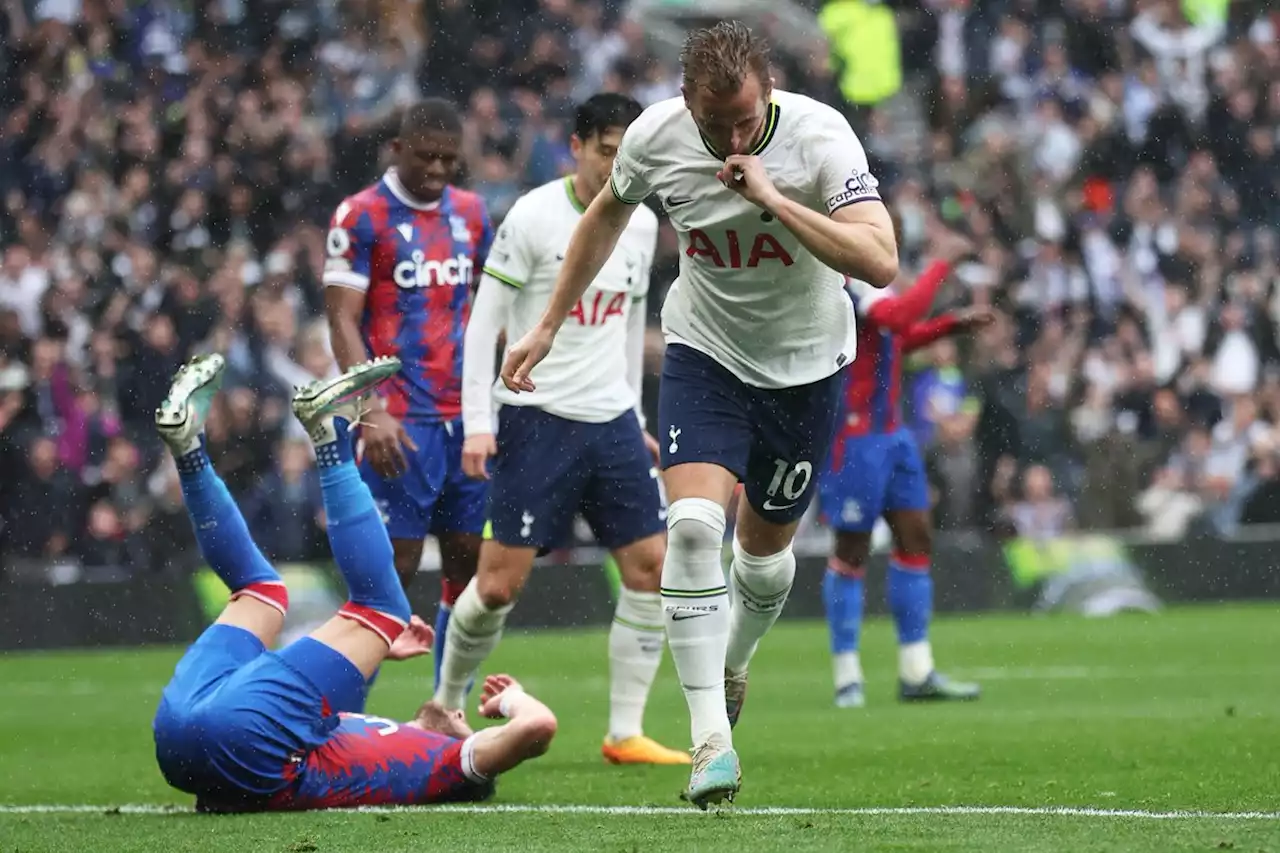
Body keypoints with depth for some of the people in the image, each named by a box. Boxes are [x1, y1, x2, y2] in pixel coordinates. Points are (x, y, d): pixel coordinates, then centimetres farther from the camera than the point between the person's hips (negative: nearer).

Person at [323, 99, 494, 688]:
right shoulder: (362, 216, -6)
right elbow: (343, 320, -9)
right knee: (394, 566, -9)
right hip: (404, 420, -6)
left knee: (469, 559, 5)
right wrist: (373, 412, -19)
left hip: (465, 417, 6)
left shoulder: (470, 212, 13)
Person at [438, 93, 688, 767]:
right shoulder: (534, 218, -9)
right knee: (501, 582, -7)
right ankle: (446, 705, 15)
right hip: (537, 417, -6)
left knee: (653, 568, -3)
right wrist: (476, 425, -12)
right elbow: (484, 321, -7)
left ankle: (625, 734, 3)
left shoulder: (641, 224, 9)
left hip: (611, 422, 6)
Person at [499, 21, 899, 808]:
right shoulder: (655, 136, -17)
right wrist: (550, 325, 10)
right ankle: (711, 738, -21)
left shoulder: (820, 137, -25)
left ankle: (732, 669, 47)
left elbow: (881, 262, -35)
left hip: (806, 365, 0)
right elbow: (608, 214, 7)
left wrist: (773, 199, -40)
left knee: (766, 548, 14)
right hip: (704, 352, 0)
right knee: (693, 525, -22)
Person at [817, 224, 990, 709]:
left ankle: (916, 673, 11)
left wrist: (952, 325, 15)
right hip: (853, 432, -10)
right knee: (852, 549, -1)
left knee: (916, 537, 8)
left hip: (890, 432, 10)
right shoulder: (845, 276, -18)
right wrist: (942, 263, -27)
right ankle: (847, 677, 7)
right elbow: (899, 317, -33)